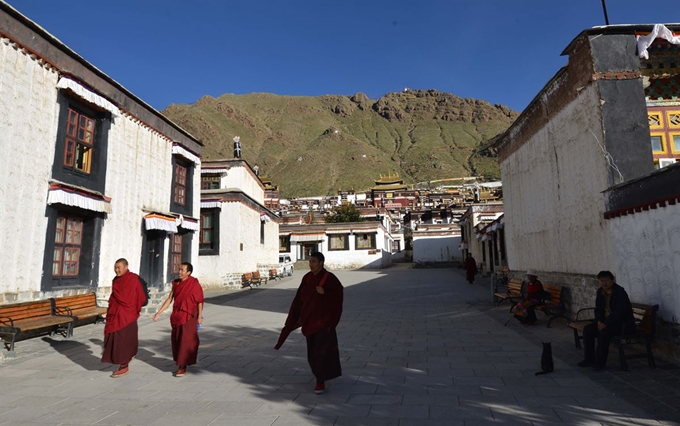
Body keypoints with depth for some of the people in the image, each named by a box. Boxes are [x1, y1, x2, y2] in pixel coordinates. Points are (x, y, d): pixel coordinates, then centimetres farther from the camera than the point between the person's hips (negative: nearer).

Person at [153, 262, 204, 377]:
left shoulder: (194, 284, -12)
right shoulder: (176, 283, 3)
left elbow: (200, 301, -8)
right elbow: (169, 299, 7)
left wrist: (199, 316, -9)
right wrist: (158, 312, 4)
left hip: (188, 316, -5)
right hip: (176, 316, 6)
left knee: (186, 340, -2)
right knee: (176, 340, 12)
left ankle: (183, 366, 7)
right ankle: (180, 362, 32)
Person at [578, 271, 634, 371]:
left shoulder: (620, 293, -19)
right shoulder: (600, 292, 5)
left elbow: (619, 313, -28)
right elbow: (598, 309, 12)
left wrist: (605, 324, -28)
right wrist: (599, 321, -7)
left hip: (623, 323, -7)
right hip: (606, 320, 8)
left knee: (603, 332, -32)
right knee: (588, 329, -12)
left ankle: (601, 362, -18)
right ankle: (589, 359, -3)